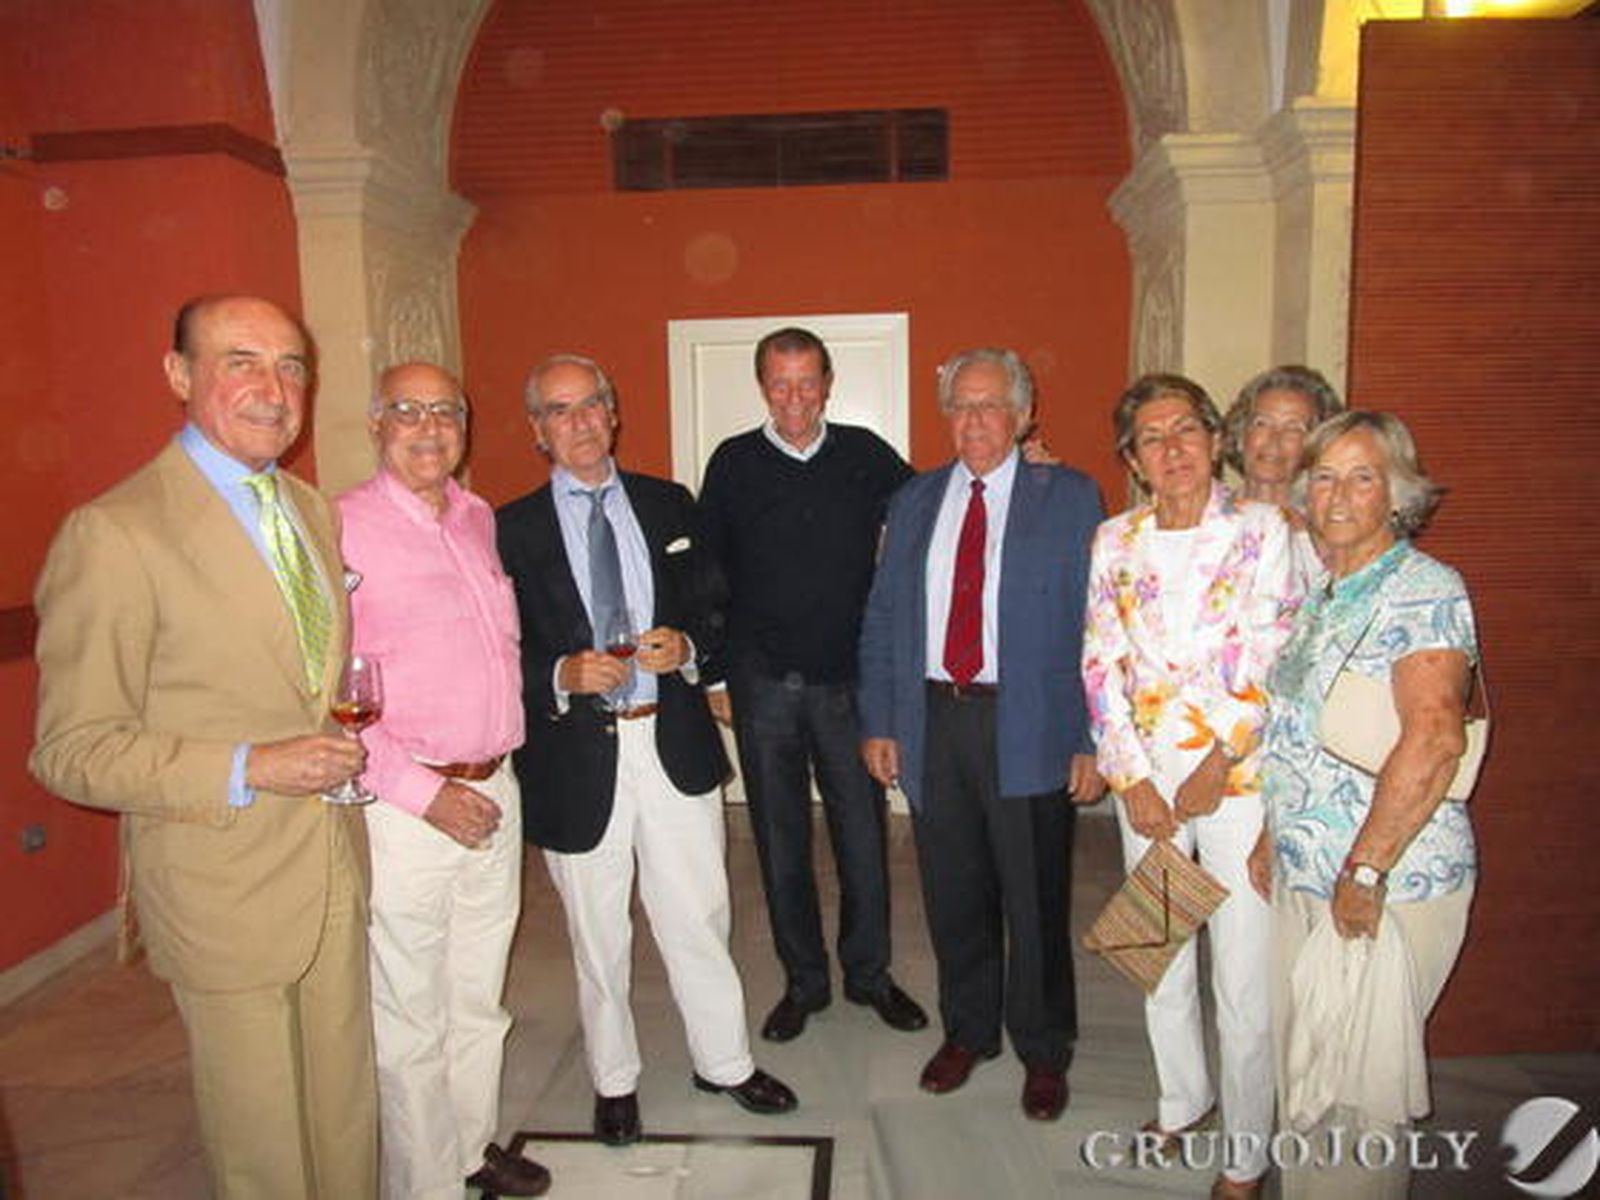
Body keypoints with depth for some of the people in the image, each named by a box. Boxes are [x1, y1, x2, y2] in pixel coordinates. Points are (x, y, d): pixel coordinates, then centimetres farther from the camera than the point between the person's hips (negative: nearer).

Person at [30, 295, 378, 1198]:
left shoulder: (315, 513, 8)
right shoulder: (114, 532, -15)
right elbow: (72, 751, -13)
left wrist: (348, 746, 5)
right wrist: (248, 771, -23)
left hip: (338, 875, 6)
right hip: (224, 898, -6)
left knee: (349, 1120, 19)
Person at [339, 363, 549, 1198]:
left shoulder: (481, 519, 9)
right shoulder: (342, 530, -11)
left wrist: (501, 767, 11)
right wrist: (424, 792, -16)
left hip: (495, 794, 6)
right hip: (404, 809, -6)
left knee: (479, 996, 21)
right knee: (409, 1020, 8)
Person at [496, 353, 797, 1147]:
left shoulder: (669, 506, 6)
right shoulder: (511, 530, -3)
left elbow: (713, 614, 9)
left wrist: (687, 651, -12)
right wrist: (562, 676, -21)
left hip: (675, 745, 2)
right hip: (576, 757, -2)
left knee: (700, 920, 13)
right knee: (598, 938, 14)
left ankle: (724, 1061, 35)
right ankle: (614, 1082, 36)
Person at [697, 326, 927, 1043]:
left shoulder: (865, 455, 2)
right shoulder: (733, 464, 1)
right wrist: (713, 674, 3)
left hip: (849, 678, 0)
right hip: (763, 682, 0)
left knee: (863, 830, 8)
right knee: (780, 839, 10)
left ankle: (868, 972, 29)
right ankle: (803, 981, 28)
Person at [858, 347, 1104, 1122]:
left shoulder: (1070, 498, -2)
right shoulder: (914, 501, 9)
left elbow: (1094, 624, -5)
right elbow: (881, 619, 10)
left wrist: (1091, 740, -10)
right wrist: (877, 723, 5)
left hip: (1027, 728, -3)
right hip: (932, 723, 4)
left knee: (1034, 901, 9)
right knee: (953, 894, 16)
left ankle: (1044, 1051, 32)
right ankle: (968, 1031, 38)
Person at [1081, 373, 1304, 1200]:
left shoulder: (1261, 529, -4)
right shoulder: (1116, 541, 5)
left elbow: (1268, 659, -9)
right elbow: (1101, 664, 1)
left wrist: (1220, 761, -12)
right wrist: (1132, 777, -5)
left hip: (1239, 770, -3)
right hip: (1145, 774, 4)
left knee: (1244, 981, 3)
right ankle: (1183, 1101, 41)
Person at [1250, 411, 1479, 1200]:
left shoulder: (1424, 591, -14)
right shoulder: (1325, 596, 12)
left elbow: (1433, 738, -25)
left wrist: (1365, 871, -24)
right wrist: (1274, 837, 15)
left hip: (1386, 887, -8)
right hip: (1304, 877, 8)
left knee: (1356, 1084, 4)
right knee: (1302, 1068, 18)